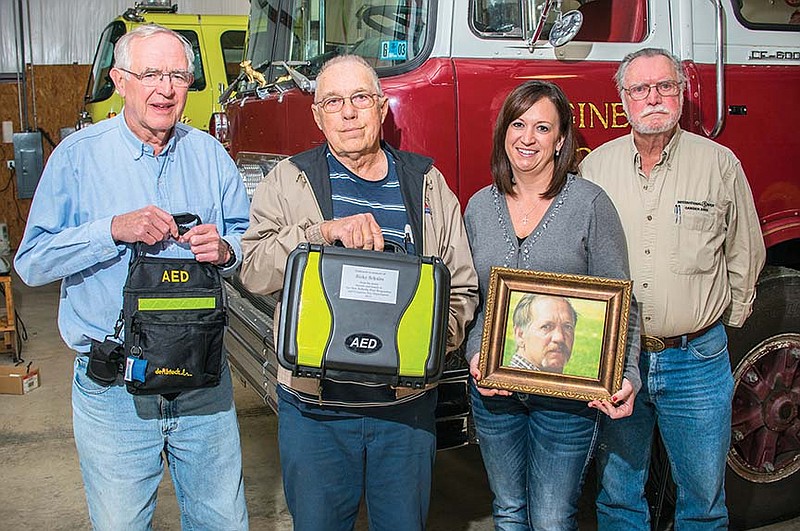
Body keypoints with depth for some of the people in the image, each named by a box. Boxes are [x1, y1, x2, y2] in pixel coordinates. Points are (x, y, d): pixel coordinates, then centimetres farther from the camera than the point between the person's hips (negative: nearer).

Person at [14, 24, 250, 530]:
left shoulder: (210, 154, 4)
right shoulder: (78, 156, -4)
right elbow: (31, 262, -8)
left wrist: (225, 249, -15)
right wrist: (113, 229, -22)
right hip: (113, 389, -2)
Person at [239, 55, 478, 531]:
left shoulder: (427, 182, 5)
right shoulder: (289, 182, 2)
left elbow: (462, 286, 6)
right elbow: (255, 271, -12)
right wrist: (325, 232, -25)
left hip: (406, 404, 1)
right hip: (315, 405, -1)